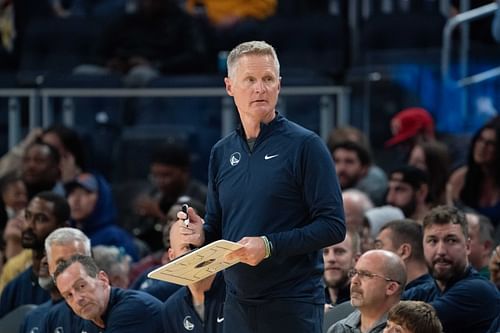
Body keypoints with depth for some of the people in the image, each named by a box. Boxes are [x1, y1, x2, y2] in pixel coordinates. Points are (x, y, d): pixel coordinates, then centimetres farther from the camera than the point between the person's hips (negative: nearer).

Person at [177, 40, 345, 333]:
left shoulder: (305, 145, -5)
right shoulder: (222, 153, 13)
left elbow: (333, 226, -11)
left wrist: (270, 245, -19)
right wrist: (201, 234, -1)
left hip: (293, 305, -6)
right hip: (238, 305, 6)